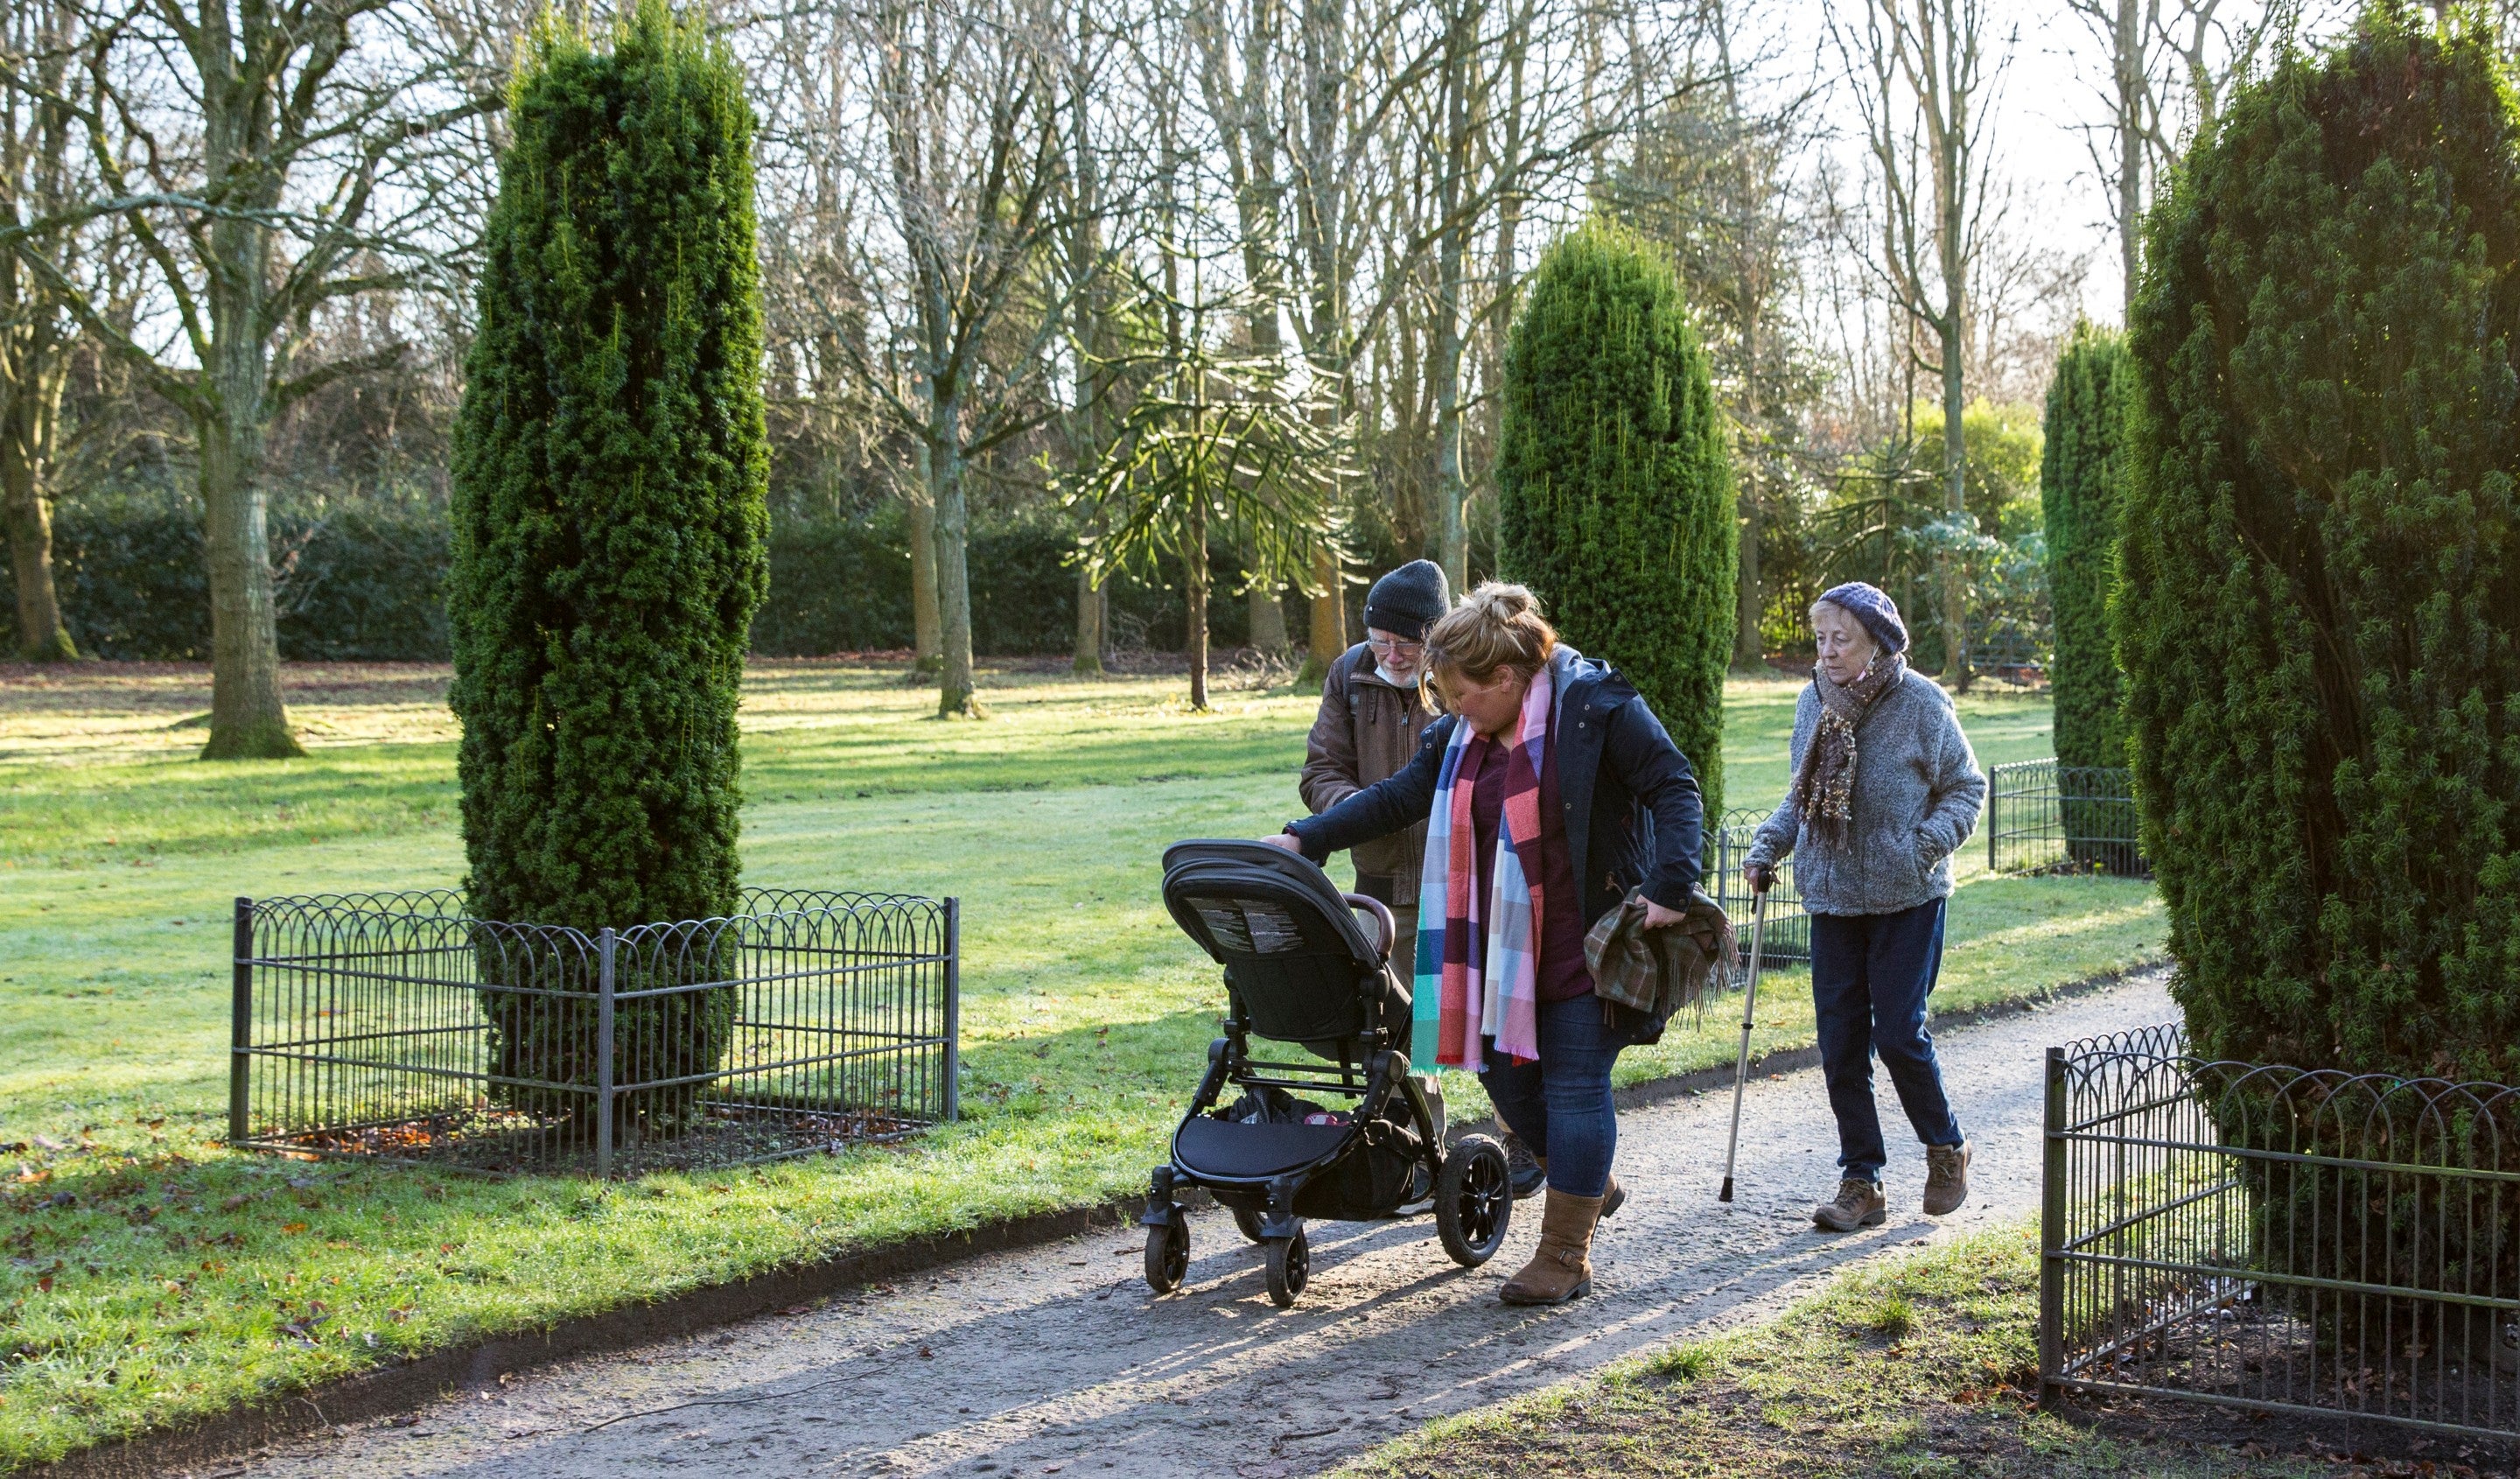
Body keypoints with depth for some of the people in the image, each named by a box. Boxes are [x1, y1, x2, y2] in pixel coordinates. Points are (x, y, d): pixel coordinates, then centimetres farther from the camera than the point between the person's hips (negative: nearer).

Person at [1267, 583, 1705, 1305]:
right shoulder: (1464, 731, 7)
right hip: (1507, 944, 7)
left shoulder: (1597, 704, -13)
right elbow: (1400, 796, 12)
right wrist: (1305, 839, 7)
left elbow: (1674, 788, -13)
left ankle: (1564, 1257, 5)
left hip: (1589, 940, -7)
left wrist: (1670, 888, -22)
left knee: (1575, 1084, -4)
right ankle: (1592, 1186, 35)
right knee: (1505, 1074, 10)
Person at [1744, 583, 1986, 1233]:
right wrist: (1768, 846, 2)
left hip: (1905, 899, -5)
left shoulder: (1921, 704, -10)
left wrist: (1928, 844, -18)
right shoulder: (1813, 703, 4)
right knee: (1840, 1040, 3)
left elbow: (1966, 788, -3)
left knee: (1899, 1033, -4)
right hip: (1832, 897, 5)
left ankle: (1946, 1149, 22)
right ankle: (1860, 1182, 13)